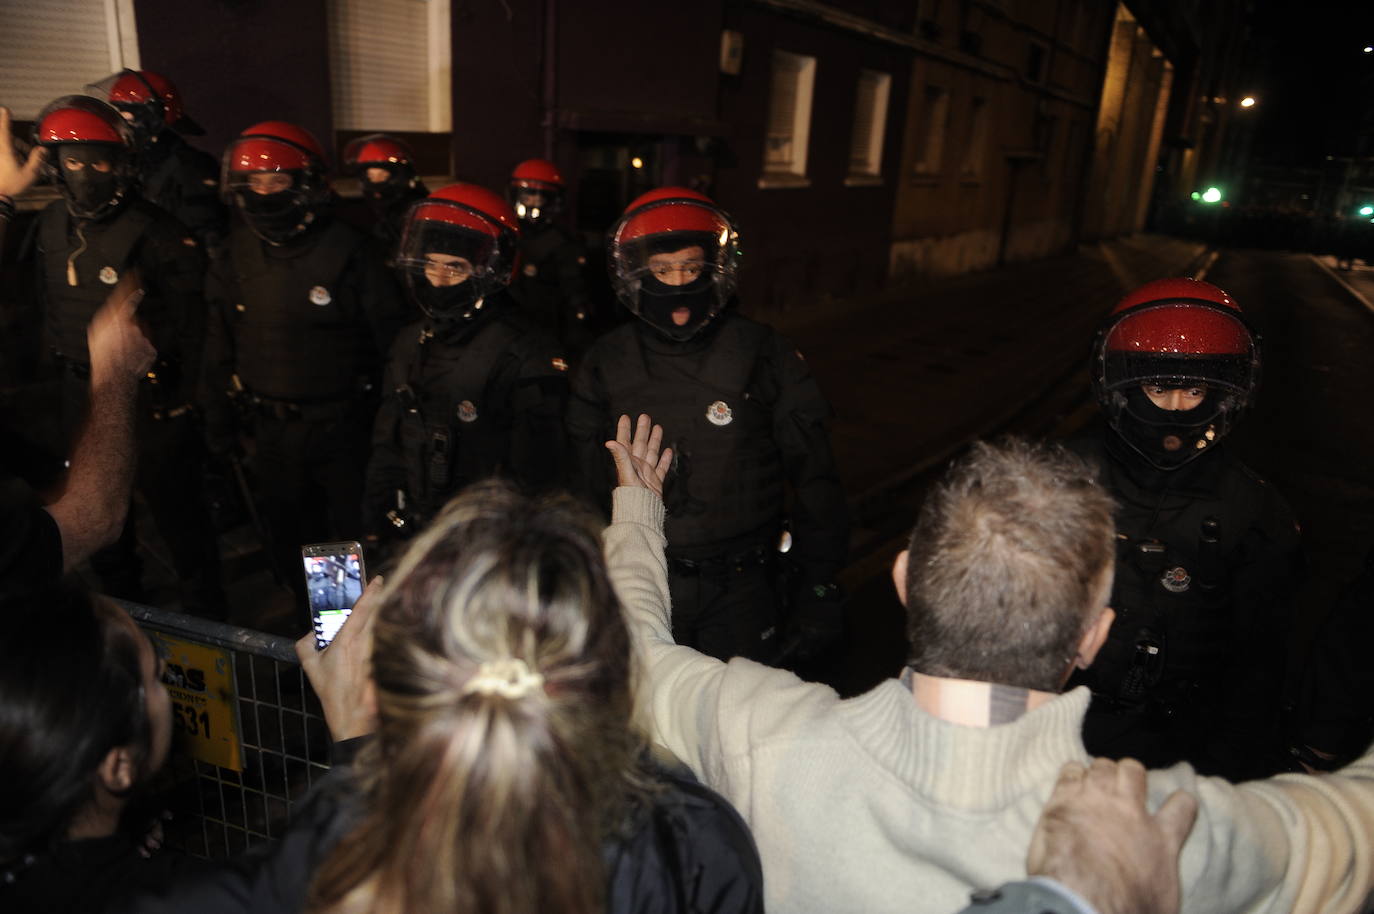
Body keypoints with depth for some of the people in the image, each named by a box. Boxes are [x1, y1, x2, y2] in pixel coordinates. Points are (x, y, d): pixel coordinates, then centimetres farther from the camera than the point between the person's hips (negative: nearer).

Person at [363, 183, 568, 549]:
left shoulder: (525, 354, -16)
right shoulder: (411, 344, 6)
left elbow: (534, 481, -15)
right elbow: (387, 452, 13)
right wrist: (379, 530, 9)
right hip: (413, 539, 6)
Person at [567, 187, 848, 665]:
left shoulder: (764, 354, -4)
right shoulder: (607, 363, 2)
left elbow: (814, 479, 0)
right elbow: (583, 486, 9)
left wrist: (818, 589, 0)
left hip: (740, 590, -1)